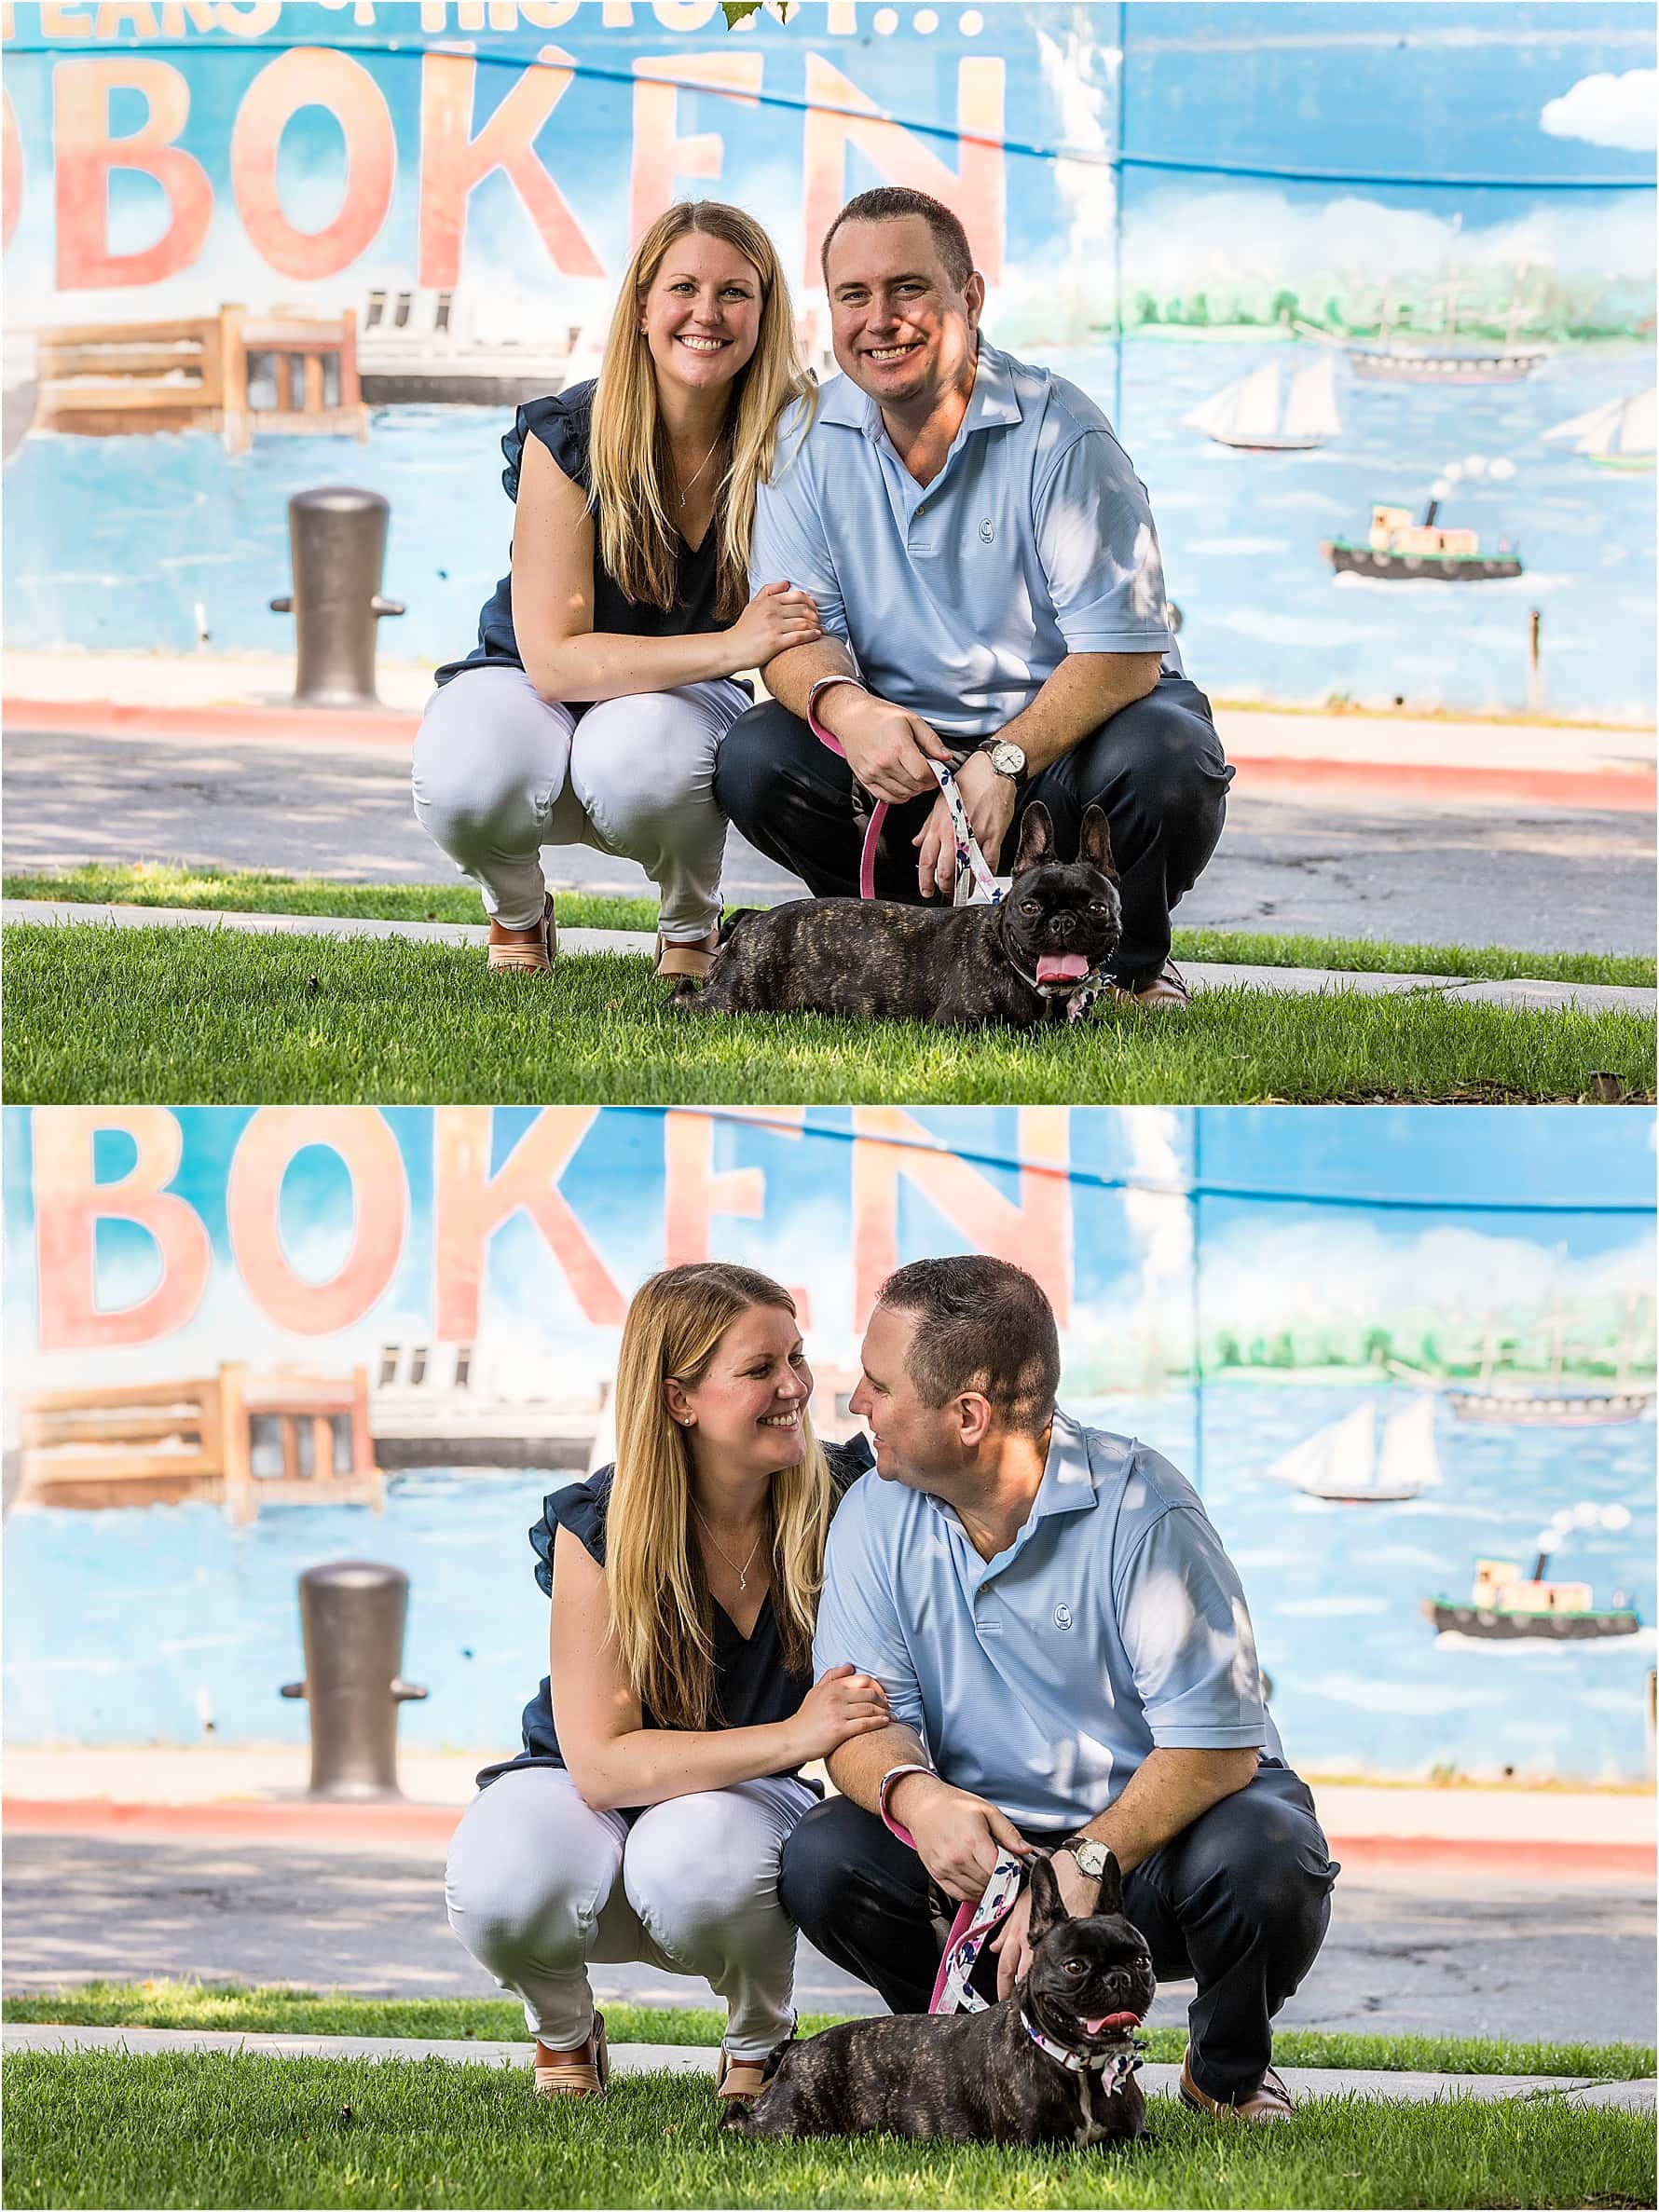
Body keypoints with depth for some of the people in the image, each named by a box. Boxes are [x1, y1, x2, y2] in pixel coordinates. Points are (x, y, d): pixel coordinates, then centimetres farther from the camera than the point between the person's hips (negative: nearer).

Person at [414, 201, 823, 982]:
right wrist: (732, 646, -36)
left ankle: (692, 930, -4)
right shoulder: (565, 440, -20)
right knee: (467, 779, -37)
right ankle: (517, 911, 2)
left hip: (682, 700, 0)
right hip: (524, 686, 0)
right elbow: (555, 659, -24)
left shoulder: (788, 441, -15)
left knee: (640, 754, -39)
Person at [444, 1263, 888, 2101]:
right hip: (576, 1794, -1)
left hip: (748, 1800, 1)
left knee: (697, 1858, -39)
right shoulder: (595, 1535, -20)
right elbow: (601, 1763, -25)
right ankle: (562, 2029, 1)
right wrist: (794, 1737, -37)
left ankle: (760, 2041, -4)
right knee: (504, 1881, -37)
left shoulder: (841, 1500, -14)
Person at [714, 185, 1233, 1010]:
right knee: (755, 759, -22)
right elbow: (795, 633, -5)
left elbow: (1122, 650, -20)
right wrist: (843, 705, -32)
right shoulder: (808, 440, -2)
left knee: (1164, 765, -35)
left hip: (1061, 728, -3)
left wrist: (1001, 765, -36)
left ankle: (1131, 965, -2)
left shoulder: (1060, 433, -15)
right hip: (907, 745, 3)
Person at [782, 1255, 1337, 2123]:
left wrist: (1085, 1868, -38)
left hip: (1153, 1826, -3)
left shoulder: (1139, 1510, -20)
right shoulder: (876, 1518, -5)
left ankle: (1228, 2068, 0)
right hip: (990, 1838, 3)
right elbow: (864, 1722, -8)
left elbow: (1216, 1744, -25)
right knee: (822, 1858, -23)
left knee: (1259, 1868, -36)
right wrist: (913, 1793, -34)